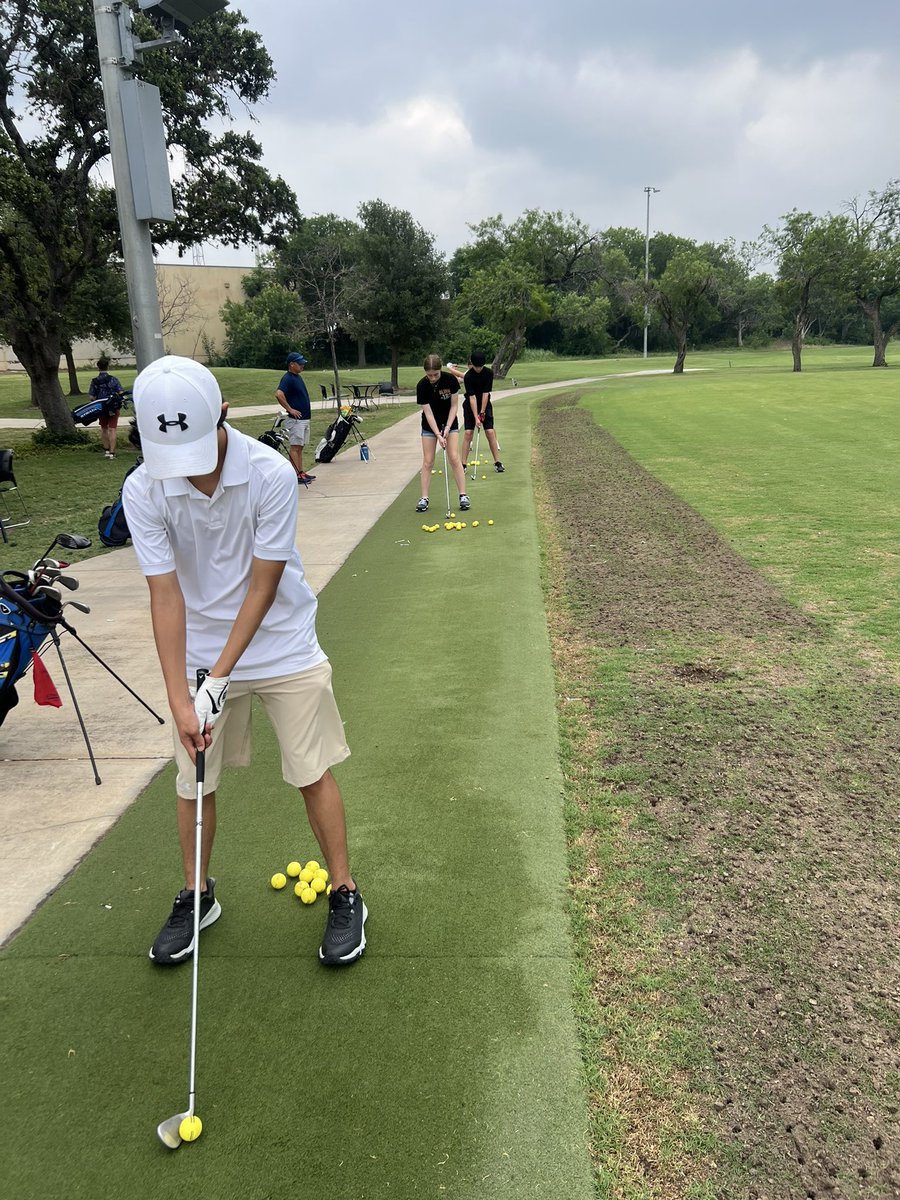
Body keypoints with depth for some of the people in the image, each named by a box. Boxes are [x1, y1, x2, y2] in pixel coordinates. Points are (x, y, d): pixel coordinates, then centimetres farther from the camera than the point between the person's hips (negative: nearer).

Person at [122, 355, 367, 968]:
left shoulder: (271, 474, -23)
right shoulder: (144, 490, -16)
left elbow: (263, 586, -18)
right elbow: (166, 595, -16)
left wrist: (221, 675, -19)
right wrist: (179, 697, -21)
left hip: (284, 648, -2)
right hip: (199, 654, 3)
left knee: (313, 774, 3)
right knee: (194, 781, 11)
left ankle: (346, 895, 22)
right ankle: (197, 895, 34)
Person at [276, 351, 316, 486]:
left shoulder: (297, 377, 14)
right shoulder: (288, 378, -15)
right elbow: (279, 394, -29)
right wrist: (290, 409, -22)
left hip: (305, 418, 10)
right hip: (296, 419, -9)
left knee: (300, 447, 12)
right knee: (295, 447, -6)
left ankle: (301, 473, 17)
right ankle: (296, 475, -5)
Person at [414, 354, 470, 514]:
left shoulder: (450, 379, -20)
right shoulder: (422, 386, -22)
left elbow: (454, 405, -11)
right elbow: (428, 412, -20)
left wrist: (447, 428, -18)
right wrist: (438, 435, -24)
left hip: (449, 422, 0)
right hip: (430, 425, 0)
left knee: (454, 458, -5)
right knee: (428, 461, -1)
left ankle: (463, 495, 1)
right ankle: (424, 498, 4)